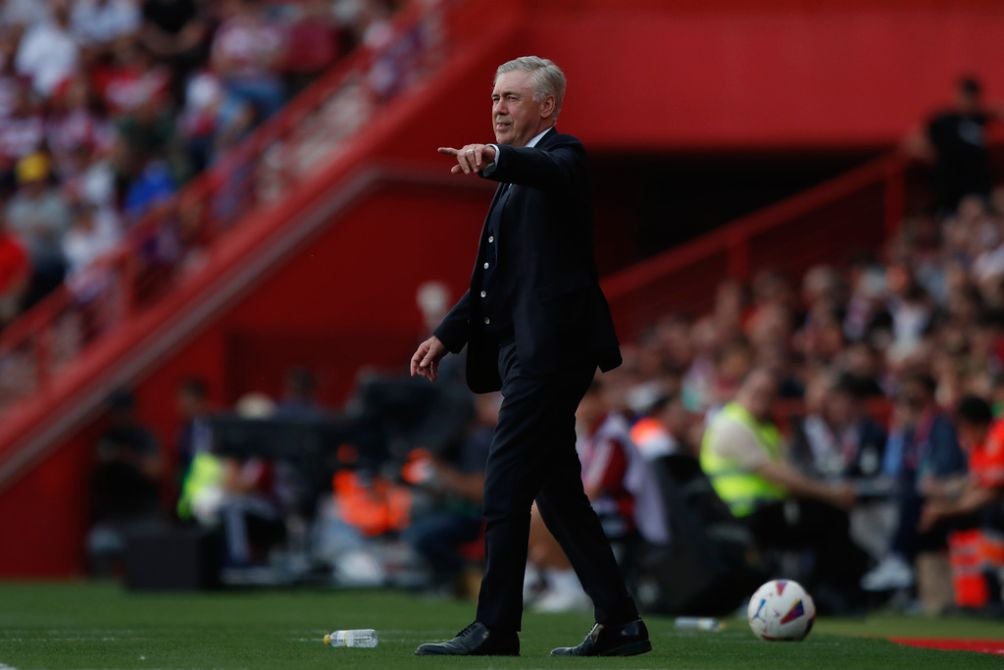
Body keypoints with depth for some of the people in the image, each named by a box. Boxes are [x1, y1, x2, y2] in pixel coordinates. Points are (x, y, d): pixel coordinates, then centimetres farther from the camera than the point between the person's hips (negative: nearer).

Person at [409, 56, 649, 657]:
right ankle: (620, 624, 12)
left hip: (550, 346, -10)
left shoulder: (563, 155, -5)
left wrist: (493, 156, -50)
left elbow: (551, 171, -32)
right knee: (557, 491, 10)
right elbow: (494, 279, 26)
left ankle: (496, 627, -10)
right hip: (526, 352, 10)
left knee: (506, 488, -11)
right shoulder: (516, 178, 23)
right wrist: (446, 336, 17)